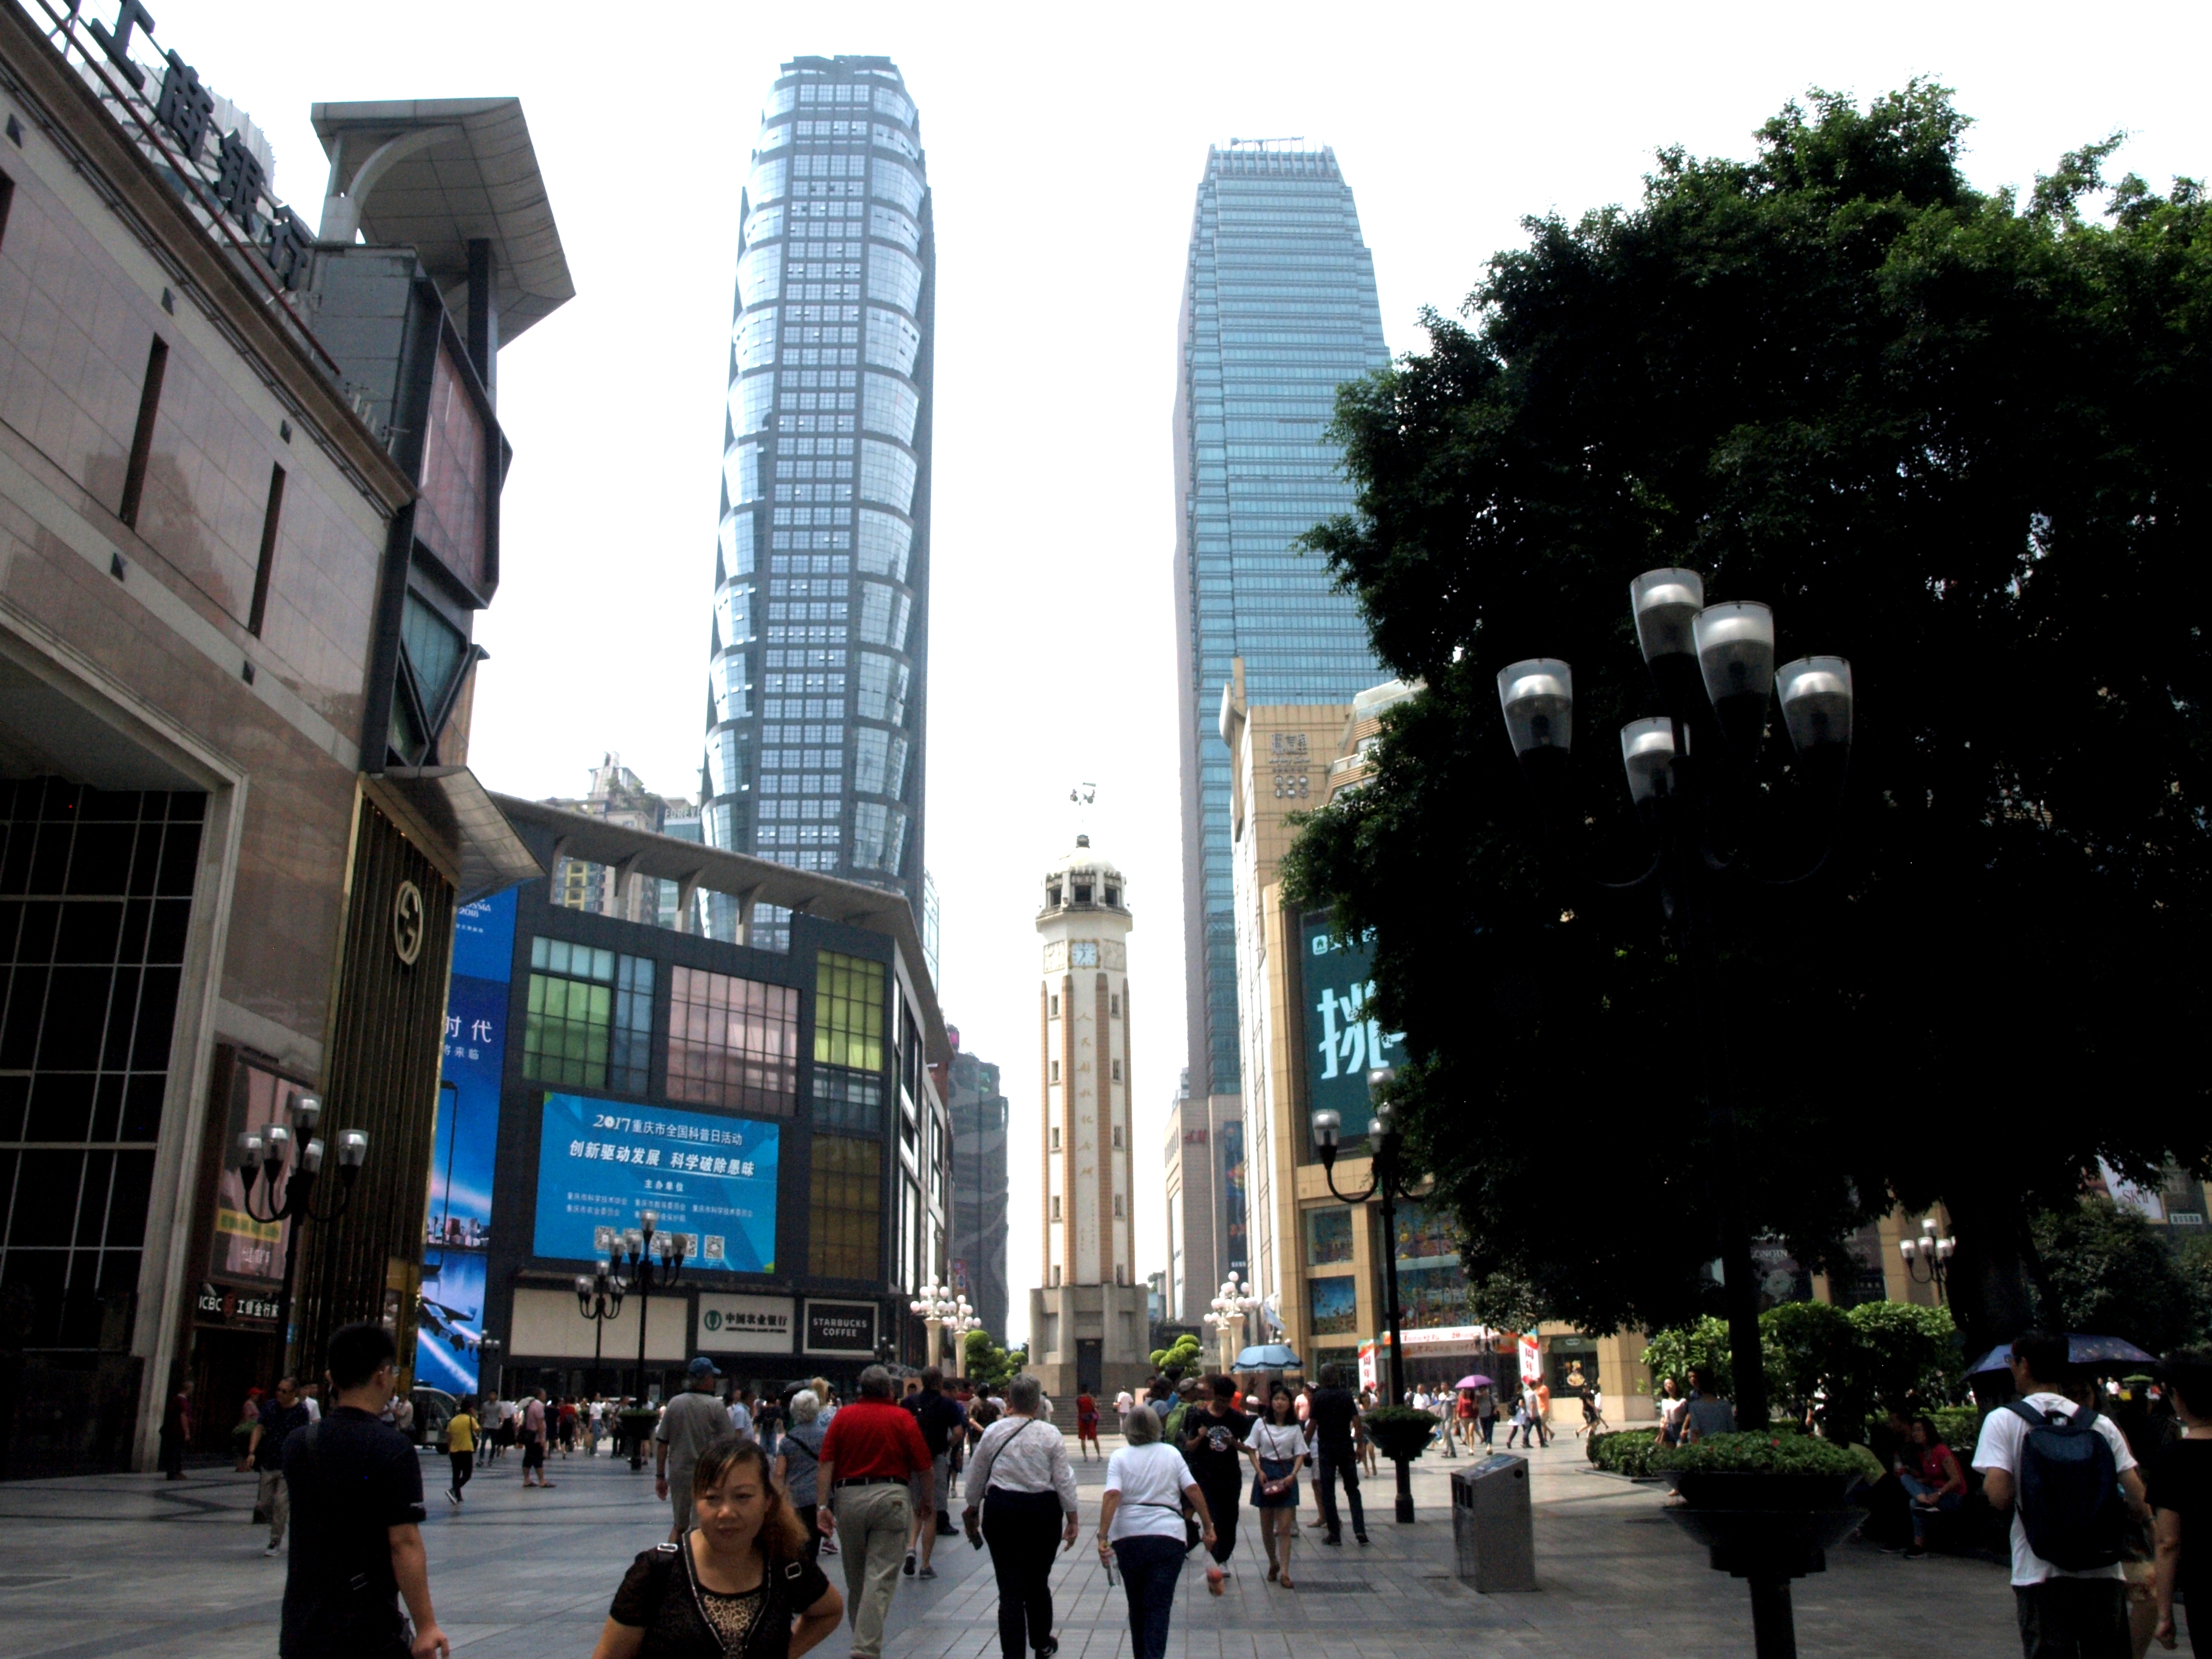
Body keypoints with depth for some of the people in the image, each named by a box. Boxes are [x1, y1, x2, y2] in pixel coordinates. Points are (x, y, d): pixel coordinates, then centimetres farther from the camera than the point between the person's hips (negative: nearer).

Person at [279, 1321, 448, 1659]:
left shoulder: (296, 1443, 3)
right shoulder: (392, 1449, -15)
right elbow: (404, 1543, -18)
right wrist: (426, 1626, -14)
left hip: (299, 1631, 6)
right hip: (368, 1632, -5)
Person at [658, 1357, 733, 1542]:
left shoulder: (674, 1404, 0)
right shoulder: (715, 1406, -9)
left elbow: (662, 1444, 1)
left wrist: (660, 1476, 9)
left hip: (678, 1473, 3)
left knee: (679, 1525, 19)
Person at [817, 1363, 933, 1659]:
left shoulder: (843, 1416, 5)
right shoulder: (902, 1418, 0)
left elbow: (827, 1464, -2)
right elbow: (923, 1467, 1)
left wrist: (824, 1506, -3)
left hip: (848, 1497, 3)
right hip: (891, 1496, -3)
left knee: (855, 1579, 18)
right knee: (880, 1579, -3)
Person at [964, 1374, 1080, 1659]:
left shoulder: (992, 1432, -1)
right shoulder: (1051, 1435, -4)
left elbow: (976, 1477, 8)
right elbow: (1064, 1480, -3)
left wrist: (972, 1510, 21)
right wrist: (1072, 1518, 5)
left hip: (1000, 1510, -1)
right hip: (1043, 1512, 1)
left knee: (1010, 1587, 2)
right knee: (1038, 1582, 19)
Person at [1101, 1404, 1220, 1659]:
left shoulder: (1120, 1456, 3)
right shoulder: (1171, 1453, 8)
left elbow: (1112, 1496, -11)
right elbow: (1193, 1490, 2)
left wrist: (1103, 1536, -16)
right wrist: (1208, 1526, 8)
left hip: (1128, 1536, 0)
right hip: (1168, 1535, 0)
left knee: (1137, 1605, 18)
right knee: (1159, 1607, -2)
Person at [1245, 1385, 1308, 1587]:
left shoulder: (1294, 1428, 2)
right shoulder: (1261, 1424, 2)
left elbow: (1300, 1455, 2)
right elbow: (1251, 1450, 4)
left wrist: (1293, 1475, -13)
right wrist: (1259, 1471, -8)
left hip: (1286, 1475, -1)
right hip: (1266, 1473, 1)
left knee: (1285, 1527, -6)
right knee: (1267, 1526, 8)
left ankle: (1284, 1572, -6)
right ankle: (1273, 1563, 28)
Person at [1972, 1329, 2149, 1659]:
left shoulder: (2003, 1420, -4)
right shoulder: (2100, 1423, 6)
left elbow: (2000, 1498, -14)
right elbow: (2137, 1501, 1)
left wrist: (1986, 1485, 7)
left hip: (2041, 1573, -3)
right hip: (2103, 1573, 3)